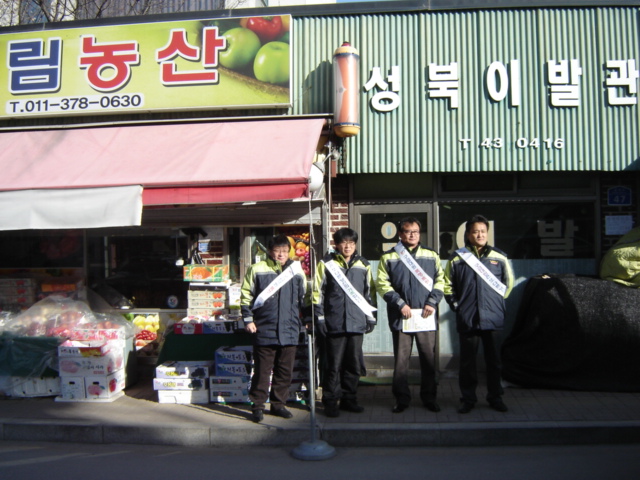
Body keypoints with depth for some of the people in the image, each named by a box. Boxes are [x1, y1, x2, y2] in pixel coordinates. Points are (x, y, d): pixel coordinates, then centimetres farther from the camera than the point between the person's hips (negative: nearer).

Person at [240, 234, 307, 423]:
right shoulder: (257, 270, 0)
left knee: (285, 371, 9)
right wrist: (248, 320, -5)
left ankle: (278, 404, 22)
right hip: (264, 330, -3)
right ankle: (257, 406, 13)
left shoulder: (297, 271, 11)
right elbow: (246, 296, 2)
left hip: (290, 331, 3)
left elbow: (303, 299, 19)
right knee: (262, 370, 2)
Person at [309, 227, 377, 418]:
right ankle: (330, 402, 11)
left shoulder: (363, 265, 12)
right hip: (334, 323, -4)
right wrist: (319, 318, -4)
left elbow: (370, 292, 19)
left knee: (354, 364, 9)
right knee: (334, 364, 1)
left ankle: (348, 399, 22)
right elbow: (317, 292, 1)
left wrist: (371, 317, 15)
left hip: (357, 323, 4)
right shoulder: (326, 264, 1)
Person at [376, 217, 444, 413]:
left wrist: (432, 302, -6)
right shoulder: (389, 257, 5)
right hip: (400, 317, -1)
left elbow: (440, 280, 8)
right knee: (401, 360, 4)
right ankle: (402, 399, 14)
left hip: (426, 316, 2)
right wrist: (400, 304, -10)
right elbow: (382, 284, -2)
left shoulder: (431, 255, 11)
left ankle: (429, 397, 20)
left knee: (429, 359, 7)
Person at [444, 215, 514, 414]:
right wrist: (456, 305, 3)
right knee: (467, 361, 7)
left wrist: (497, 301, 10)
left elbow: (508, 282, 16)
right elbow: (448, 285, 9)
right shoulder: (457, 258, 1)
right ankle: (468, 399, 19)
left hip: (493, 318, 1)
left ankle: (495, 397, 24)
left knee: (494, 360, 10)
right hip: (467, 320, -1)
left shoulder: (499, 257, 3)